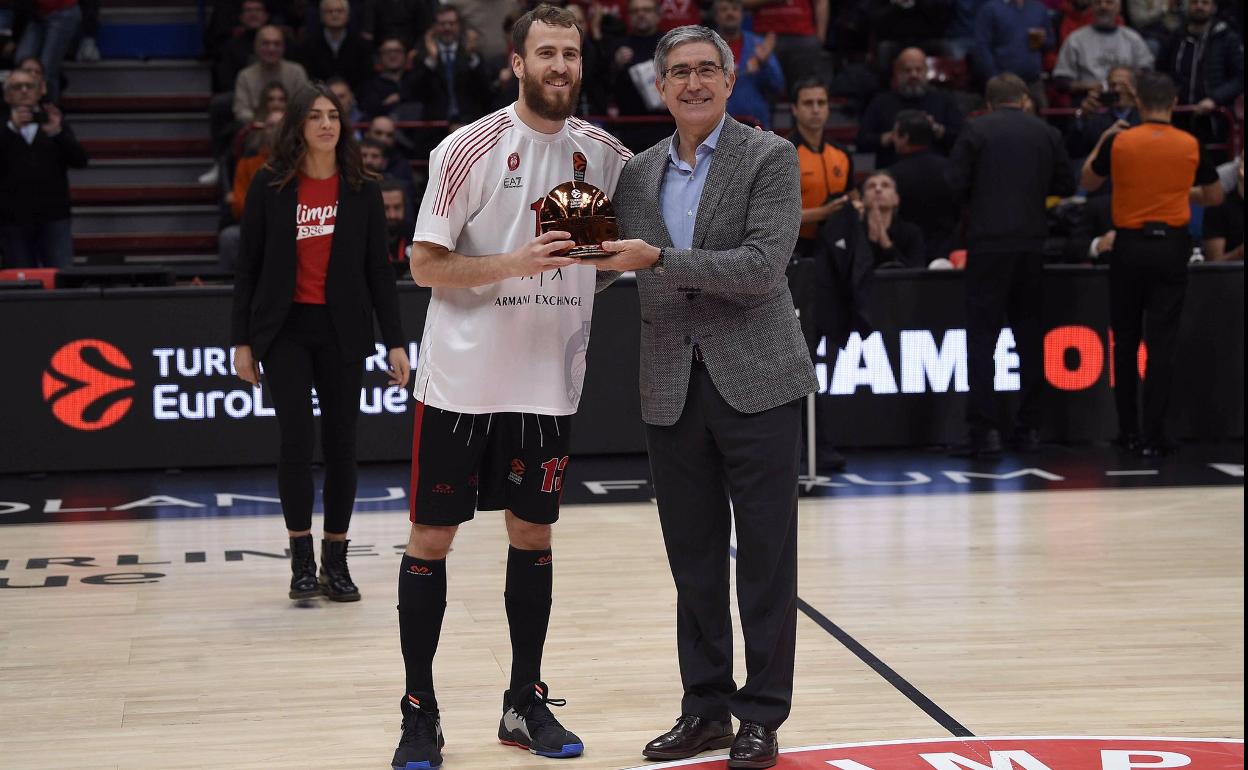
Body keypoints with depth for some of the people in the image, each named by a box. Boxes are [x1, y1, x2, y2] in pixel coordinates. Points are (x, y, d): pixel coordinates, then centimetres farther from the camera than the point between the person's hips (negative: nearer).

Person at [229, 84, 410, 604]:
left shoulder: (362, 191, 3)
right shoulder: (269, 185, 0)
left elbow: (379, 272, 5)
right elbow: (248, 267, 2)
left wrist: (395, 342, -2)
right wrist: (242, 339, -1)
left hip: (342, 329, 2)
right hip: (285, 329, -1)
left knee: (341, 445, 4)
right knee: (296, 439, -10)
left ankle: (336, 563, 13)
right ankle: (302, 561, -1)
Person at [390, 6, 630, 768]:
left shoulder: (603, 153, 4)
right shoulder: (469, 149, -8)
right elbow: (425, 265, -9)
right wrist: (513, 263, -22)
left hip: (548, 382, 4)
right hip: (462, 378, -4)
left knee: (533, 534, 11)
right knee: (431, 538, 1)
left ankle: (527, 703, 22)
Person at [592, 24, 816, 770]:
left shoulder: (770, 157, -4)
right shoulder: (638, 173, 11)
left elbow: (764, 267, -16)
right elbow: (615, 267, 18)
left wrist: (657, 259, -21)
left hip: (756, 380, -4)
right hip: (673, 389, 5)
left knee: (765, 557, 2)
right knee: (694, 560, 11)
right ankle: (706, 708, 21)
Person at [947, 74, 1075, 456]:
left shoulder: (976, 130, -4)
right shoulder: (1047, 133, 6)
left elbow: (956, 183, -7)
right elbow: (1066, 185, 9)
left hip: (988, 241, -3)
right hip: (1032, 244, 3)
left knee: (982, 336, -2)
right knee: (1030, 335, 12)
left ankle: (984, 430, -10)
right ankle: (1029, 428, 14)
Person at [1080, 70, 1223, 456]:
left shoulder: (1119, 142, -6)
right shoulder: (1190, 145, -3)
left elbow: (1088, 182, 11)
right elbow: (1214, 196, 11)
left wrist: (1101, 142, 22)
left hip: (1130, 247, 0)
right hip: (1171, 249, 0)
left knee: (1125, 341, 12)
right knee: (1162, 343, 0)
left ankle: (1128, 430, 16)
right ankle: (1153, 435, -3)